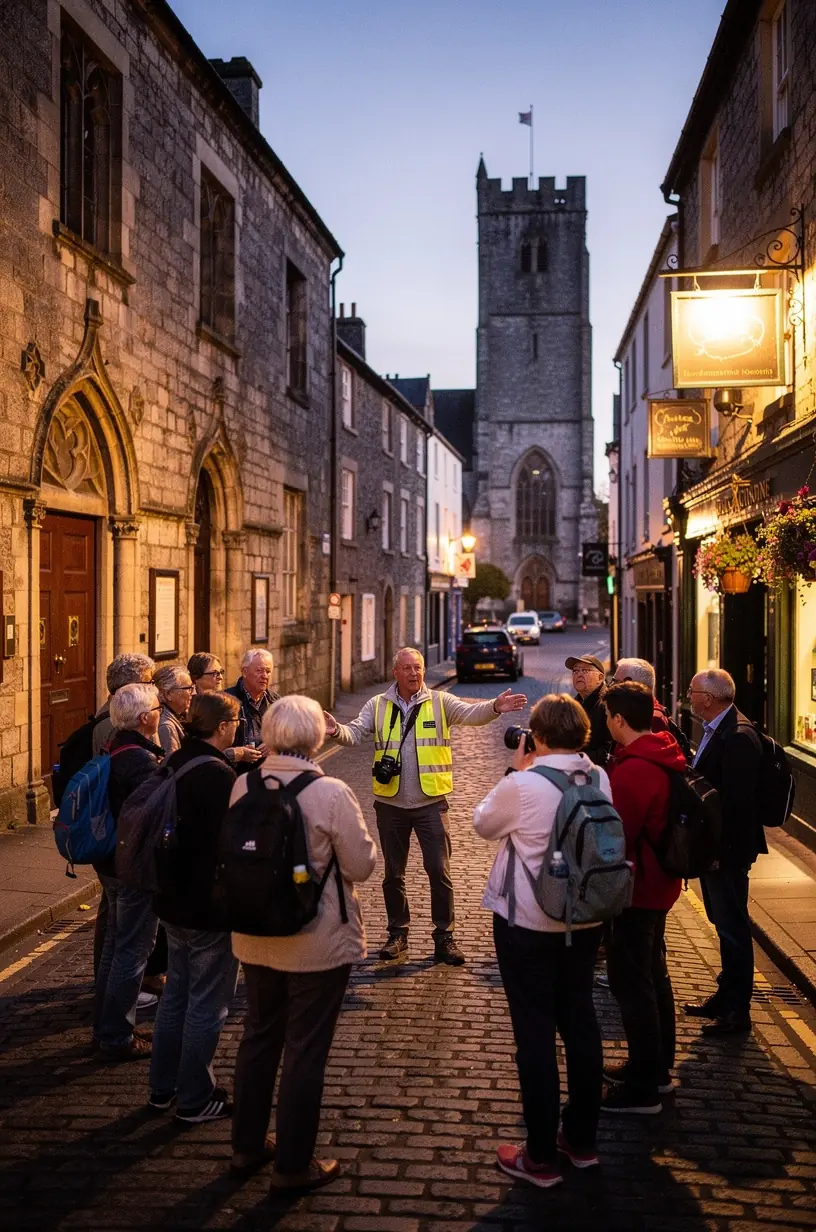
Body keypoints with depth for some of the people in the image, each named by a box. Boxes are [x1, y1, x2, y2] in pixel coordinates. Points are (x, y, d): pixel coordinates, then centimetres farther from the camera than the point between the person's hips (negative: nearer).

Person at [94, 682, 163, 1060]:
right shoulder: (142, 760, -24)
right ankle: (117, 1038, 11)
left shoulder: (114, 752, 6)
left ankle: (105, 1028, 32)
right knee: (133, 949, 2)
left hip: (111, 862, 10)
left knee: (116, 943, 20)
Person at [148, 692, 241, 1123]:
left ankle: (163, 1088, 32)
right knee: (206, 1005, 5)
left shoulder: (174, 764, 4)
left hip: (174, 901, 9)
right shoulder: (220, 775, -23)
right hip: (211, 907, -9)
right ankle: (195, 1100, 17)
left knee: (176, 995, 21)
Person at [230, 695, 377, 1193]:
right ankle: (294, 1165, 22)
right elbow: (362, 866, -14)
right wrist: (360, 833, 4)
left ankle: (248, 1144, 37)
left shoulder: (243, 785, -6)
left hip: (256, 939, 5)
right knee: (305, 1051, 9)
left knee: (259, 1038, 22)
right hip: (317, 944, -5)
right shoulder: (332, 793, -21)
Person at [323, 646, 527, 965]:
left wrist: (495, 707, -36)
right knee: (393, 873, 13)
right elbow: (356, 732, -6)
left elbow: (471, 714, -15)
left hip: (430, 802, -1)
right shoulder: (378, 706, 3)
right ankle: (397, 933, 28)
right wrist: (337, 731, -29)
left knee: (439, 870, 1)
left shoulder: (440, 702, -1)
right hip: (390, 803, 2)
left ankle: (444, 936, 14)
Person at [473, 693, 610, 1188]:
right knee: (580, 1021, 18)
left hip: (528, 925, -6)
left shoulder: (523, 785, -22)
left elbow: (484, 824, -3)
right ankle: (582, 1139, 32)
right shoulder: (600, 779, -4)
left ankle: (541, 1157, 15)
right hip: (584, 920, 6)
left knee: (535, 1034, 4)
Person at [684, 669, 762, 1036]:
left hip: (728, 847, -10)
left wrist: (722, 849, -22)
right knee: (725, 923, 20)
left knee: (732, 926, 1)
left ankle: (736, 1011, 13)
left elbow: (737, 800, -25)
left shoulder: (738, 737, -22)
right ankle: (727, 995, 33)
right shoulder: (716, 730, 8)